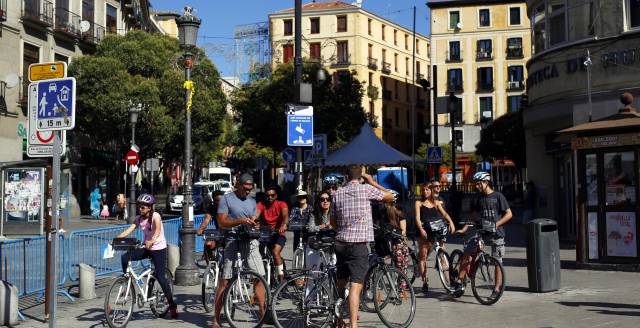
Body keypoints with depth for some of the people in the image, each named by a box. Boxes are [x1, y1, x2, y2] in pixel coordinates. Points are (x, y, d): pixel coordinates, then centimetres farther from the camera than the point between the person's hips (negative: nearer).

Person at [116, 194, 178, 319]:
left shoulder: (155, 216, -15)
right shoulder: (139, 218, 2)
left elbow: (158, 231, -32)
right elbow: (129, 230, -9)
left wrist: (151, 241, -51)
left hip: (159, 248, -6)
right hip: (146, 247, 6)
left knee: (160, 277, -10)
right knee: (125, 258, -15)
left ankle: (172, 306, 0)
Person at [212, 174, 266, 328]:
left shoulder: (252, 201, 17)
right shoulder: (226, 199, 0)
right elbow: (221, 222, -7)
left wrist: (254, 224, -3)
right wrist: (240, 221, -18)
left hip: (249, 241, 5)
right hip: (231, 241, -5)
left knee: (259, 278, -1)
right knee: (225, 281, -4)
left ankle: (264, 313, 7)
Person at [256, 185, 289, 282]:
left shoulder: (281, 204, -4)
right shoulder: (261, 205, -1)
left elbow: (285, 215, -24)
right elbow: (256, 214, -20)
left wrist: (284, 225, -47)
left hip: (279, 234, -3)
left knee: (275, 252, -27)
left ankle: (281, 280, -21)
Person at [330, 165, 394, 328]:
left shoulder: (337, 193, 8)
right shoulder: (366, 189, -5)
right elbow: (390, 197, 7)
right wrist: (373, 182, 15)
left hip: (340, 243, 5)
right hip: (359, 243, -5)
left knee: (341, 283, 17)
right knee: (356, 286, -9)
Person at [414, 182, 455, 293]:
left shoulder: (436, 202, 14)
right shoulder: (419, 203, 5)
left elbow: (444, 213, 3)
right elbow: (417, 218, -7)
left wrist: (451, 222, -17)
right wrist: (421, 229, -24)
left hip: (435, 231, 3)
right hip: (423, 232, -3)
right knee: (422, 257, -3)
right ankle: (425, 282, -1)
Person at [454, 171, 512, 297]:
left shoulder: (498, 196, -3)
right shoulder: (478, 198, 11)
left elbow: (509, 214, -5)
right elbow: (474, 216, 16)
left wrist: (496, 224, -17)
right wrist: (464, 229, 6)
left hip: (496, 234, -4)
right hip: (481, 232, 4)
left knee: (497, 262, 0)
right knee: (466, 251, -11)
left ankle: (497, 289, 8)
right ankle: (460, 280, -6)